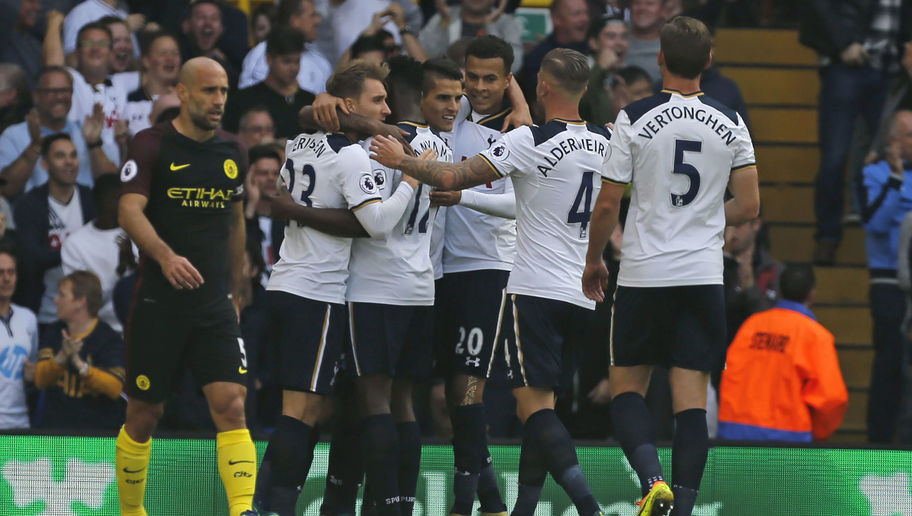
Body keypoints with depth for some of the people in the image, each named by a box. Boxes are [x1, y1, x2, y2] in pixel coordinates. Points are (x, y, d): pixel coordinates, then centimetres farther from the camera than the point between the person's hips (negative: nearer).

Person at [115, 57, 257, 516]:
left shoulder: (233, 152, 11)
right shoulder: (152, 145, -5)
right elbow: (129, 211, -17)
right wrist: (165, 256, -34)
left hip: (214, 306, 3)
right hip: (158, 303, -3)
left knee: (231, 405, -13)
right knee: (144, 416, 4)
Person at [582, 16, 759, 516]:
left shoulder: (635, 118, -7)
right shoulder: (730, 124, 1)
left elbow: (607, 205, -5)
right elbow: (748, 206, 5)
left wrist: (594, 260, 12)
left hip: (644, 275, -2)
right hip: (704, 277, 2)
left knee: (626, 387, 9)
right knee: (691, 400, 3)